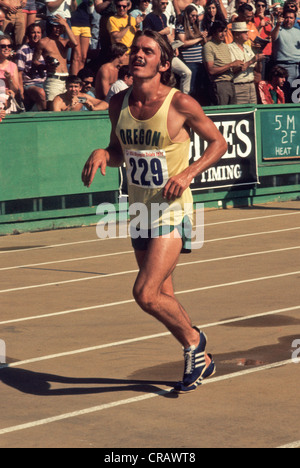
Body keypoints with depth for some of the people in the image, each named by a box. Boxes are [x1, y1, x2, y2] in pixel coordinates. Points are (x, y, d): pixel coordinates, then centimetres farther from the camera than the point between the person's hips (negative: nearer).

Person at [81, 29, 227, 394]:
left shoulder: (180, 104, -13)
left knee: (146, 294, -16)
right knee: (162, 297, 14)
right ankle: (199, 361, 33)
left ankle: (193, 340, 11)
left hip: (172, 210, -6)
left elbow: (218, 142, -2)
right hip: (139, 211, 6)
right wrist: (101, 154, -7)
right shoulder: (119, 103, 2)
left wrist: (189, 173, -17)